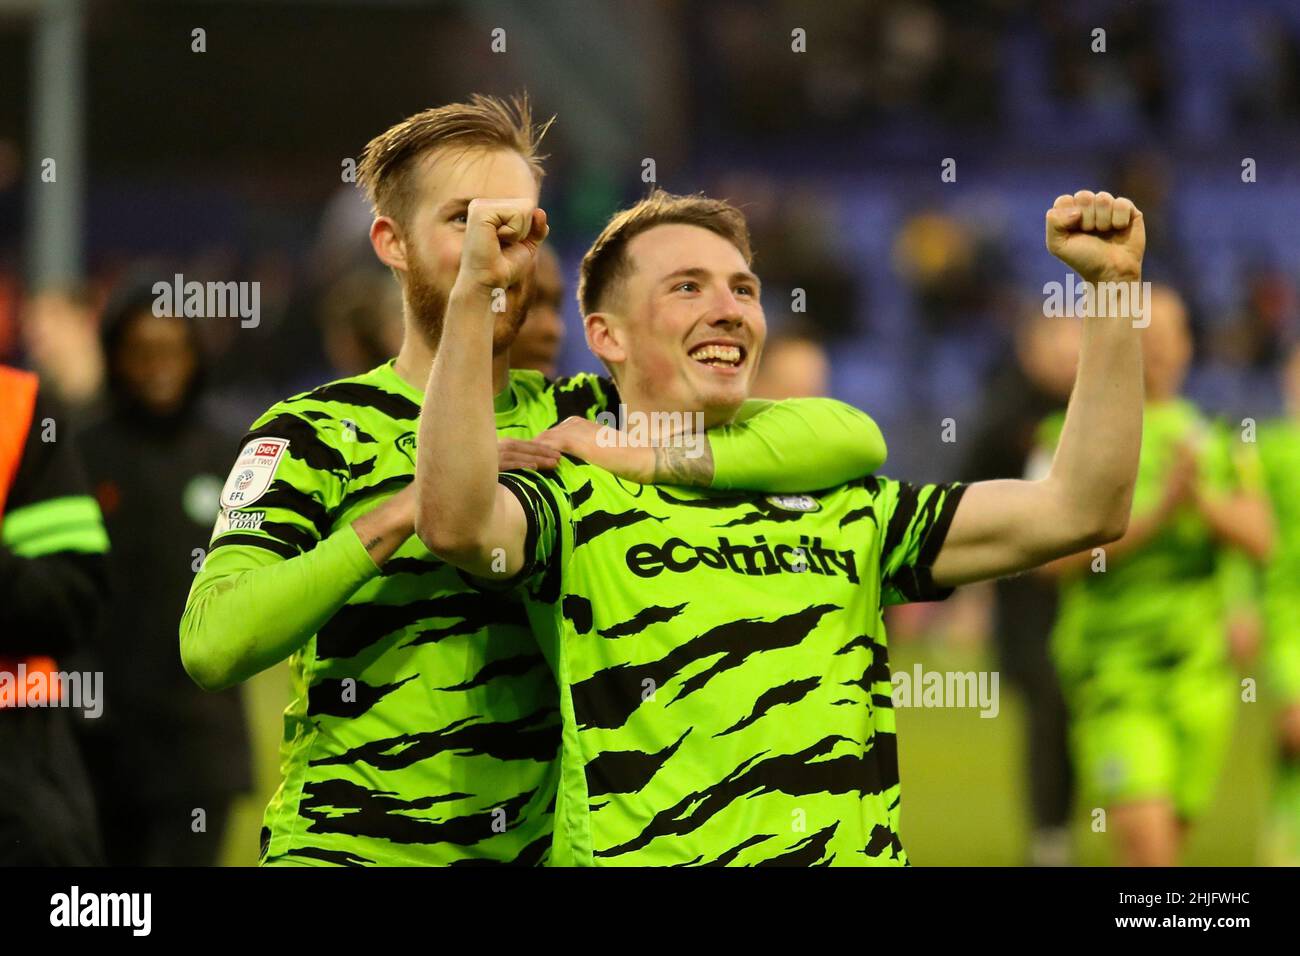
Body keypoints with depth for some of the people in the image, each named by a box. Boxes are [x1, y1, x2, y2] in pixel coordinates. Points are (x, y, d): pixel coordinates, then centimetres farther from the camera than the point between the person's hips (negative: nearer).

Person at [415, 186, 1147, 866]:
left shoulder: (841, 508, 19)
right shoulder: (573, 498, 5)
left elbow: (1080, 510, 12)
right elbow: (456, 522, -18)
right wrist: (474, 291, -22)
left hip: (855, 851, 5)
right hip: (654, 855, -4)